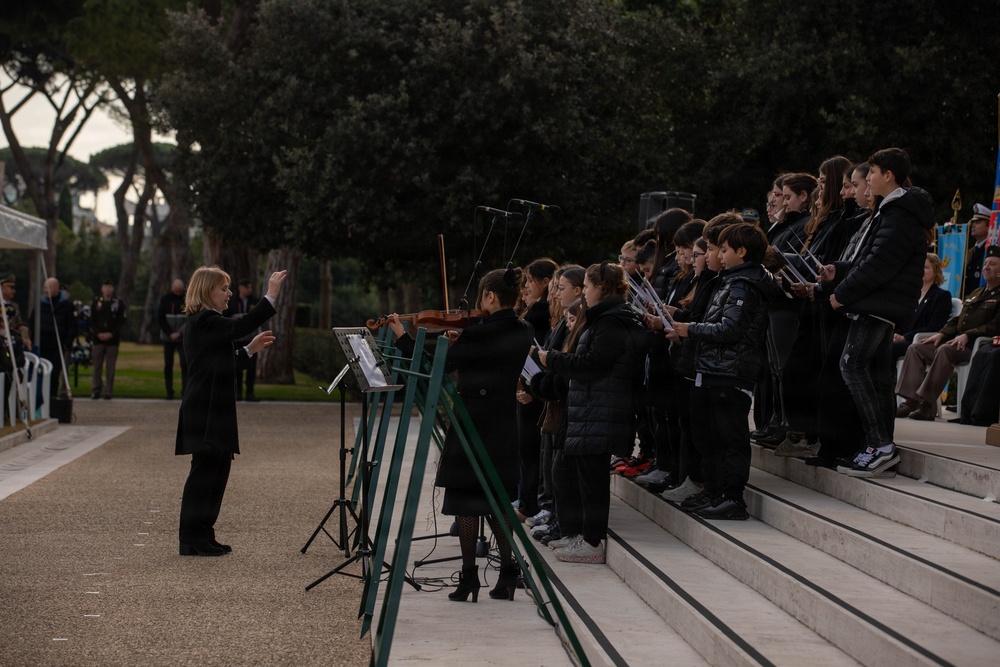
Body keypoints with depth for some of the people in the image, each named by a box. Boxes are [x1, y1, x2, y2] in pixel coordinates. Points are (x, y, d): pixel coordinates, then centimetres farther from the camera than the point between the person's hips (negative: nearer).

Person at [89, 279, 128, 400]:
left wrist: (111, 334, -11)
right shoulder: (96, 302, 8)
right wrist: (98, 333, -8)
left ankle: (108, 391, 3)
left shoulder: (119, 303, 3)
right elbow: (91, 321, 6)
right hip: (97, 339, 1)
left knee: (110, 367, -1)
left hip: (112, 339, -1)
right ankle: (96, 390, 8)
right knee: (97, 366, 2)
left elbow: (122, 322, 0)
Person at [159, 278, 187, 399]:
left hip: (183, 338, -2)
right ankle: (169, 391, 7)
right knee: (168, 364, 2)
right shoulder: (165, 299, 3)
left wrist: (179, 333, -14)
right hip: (168, 338, 2)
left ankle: (185, 389, -11)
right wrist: (170, 333, -8)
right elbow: (160, 318, 1)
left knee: (185, 362, -13)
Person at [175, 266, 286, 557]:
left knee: (217, 469, 12)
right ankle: (192, 539, -1)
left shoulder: (203, 322, 18)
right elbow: (240, 327, -28)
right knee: (205, 471, -6)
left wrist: (249, 350, 16)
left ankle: (202, 536, 17)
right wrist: (271, 296, -28)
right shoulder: (204, 321, -13)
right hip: (206, 412, -10)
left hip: (213, 410, 10)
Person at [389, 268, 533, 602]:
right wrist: (459, 344, 10)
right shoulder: (523, 333, 4)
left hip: (473, 423, -7)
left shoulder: (481, 334, -18)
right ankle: (507, 573, 11)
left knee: (465, 499, 2)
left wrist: (402, 337, -8)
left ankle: (469, 577, 3)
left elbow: (439, 366, -16)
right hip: (504, 427, 7)